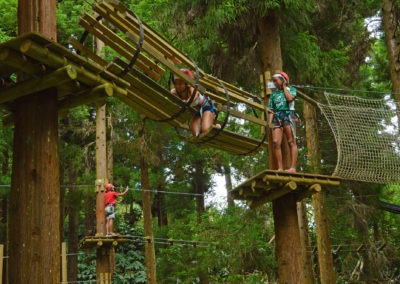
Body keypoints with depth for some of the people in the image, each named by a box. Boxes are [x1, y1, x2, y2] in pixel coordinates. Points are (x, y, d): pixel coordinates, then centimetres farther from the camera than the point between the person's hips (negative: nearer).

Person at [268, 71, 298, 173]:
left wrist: (284, 87, 4)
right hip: (277, 118, 4)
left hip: (288, 116, -3)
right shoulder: (274, 94, 21)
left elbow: (290, 98, -11)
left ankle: (292, 167, -17)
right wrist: (269, 122, 1)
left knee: (291, 142, -10)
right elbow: (271, 110, 15)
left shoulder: (291, 89, 12)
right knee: (276, 143, -12)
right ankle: (280, 168, -14)